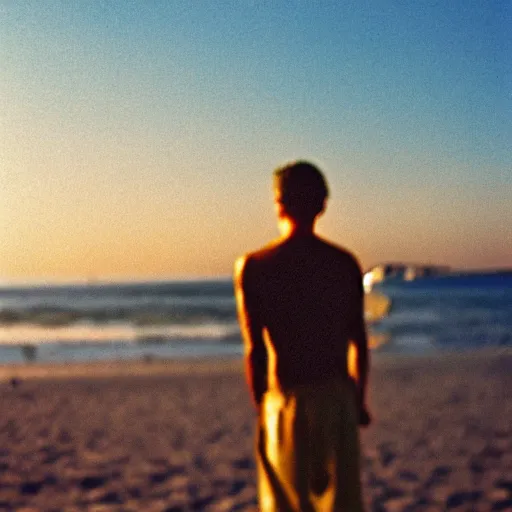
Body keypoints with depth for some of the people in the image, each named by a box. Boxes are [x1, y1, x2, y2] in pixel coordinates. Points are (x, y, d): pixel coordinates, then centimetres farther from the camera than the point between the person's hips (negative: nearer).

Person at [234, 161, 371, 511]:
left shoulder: (254, 266, -6)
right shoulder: (345, 263, 0)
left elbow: (255, 350, -5)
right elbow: (359, 341, 5)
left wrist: (261, 408, 7)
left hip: (288, 400, -2)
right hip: (337, 396, 2)